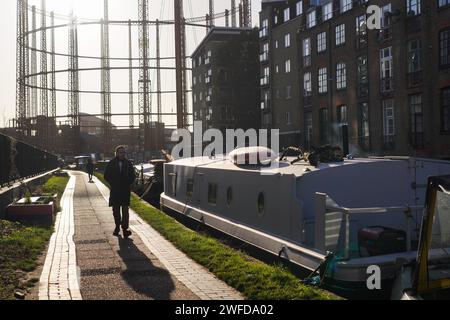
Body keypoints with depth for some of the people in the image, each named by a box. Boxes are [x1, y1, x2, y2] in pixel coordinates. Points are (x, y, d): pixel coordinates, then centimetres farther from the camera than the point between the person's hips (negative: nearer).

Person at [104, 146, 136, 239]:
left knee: (125, 210, -8)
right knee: (116, 210, 10)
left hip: (126, 190, -1)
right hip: (115, 191, 1)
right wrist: (113, 183, -5)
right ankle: (117, 226, 25)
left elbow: (133, 176, 9)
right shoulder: (112, 163, 3)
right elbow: (106, 175, 5)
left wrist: (128, 183, -4)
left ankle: (125, 228, -9)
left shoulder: (128, 163, 4)